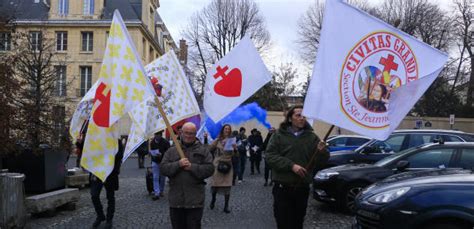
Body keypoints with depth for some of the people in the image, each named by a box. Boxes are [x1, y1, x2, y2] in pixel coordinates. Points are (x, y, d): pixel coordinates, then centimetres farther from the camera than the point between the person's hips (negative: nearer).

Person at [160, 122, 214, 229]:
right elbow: (163, 168, -1)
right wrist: (178, 164, -17)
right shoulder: (171, 151, 8)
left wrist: (192, 167, -17)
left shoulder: (203, 150, 3)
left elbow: (209, 168, -6)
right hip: (175, 199, 2)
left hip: (195, 200, -2)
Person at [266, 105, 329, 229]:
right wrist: (291, 166, -20)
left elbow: (321, 161, 3)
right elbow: (270, 156, -11)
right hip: (283, 188, -2)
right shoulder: (279, 135, -1)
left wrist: (322, 151, -20)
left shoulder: (311, 136, 5)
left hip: (302, 188, 3)